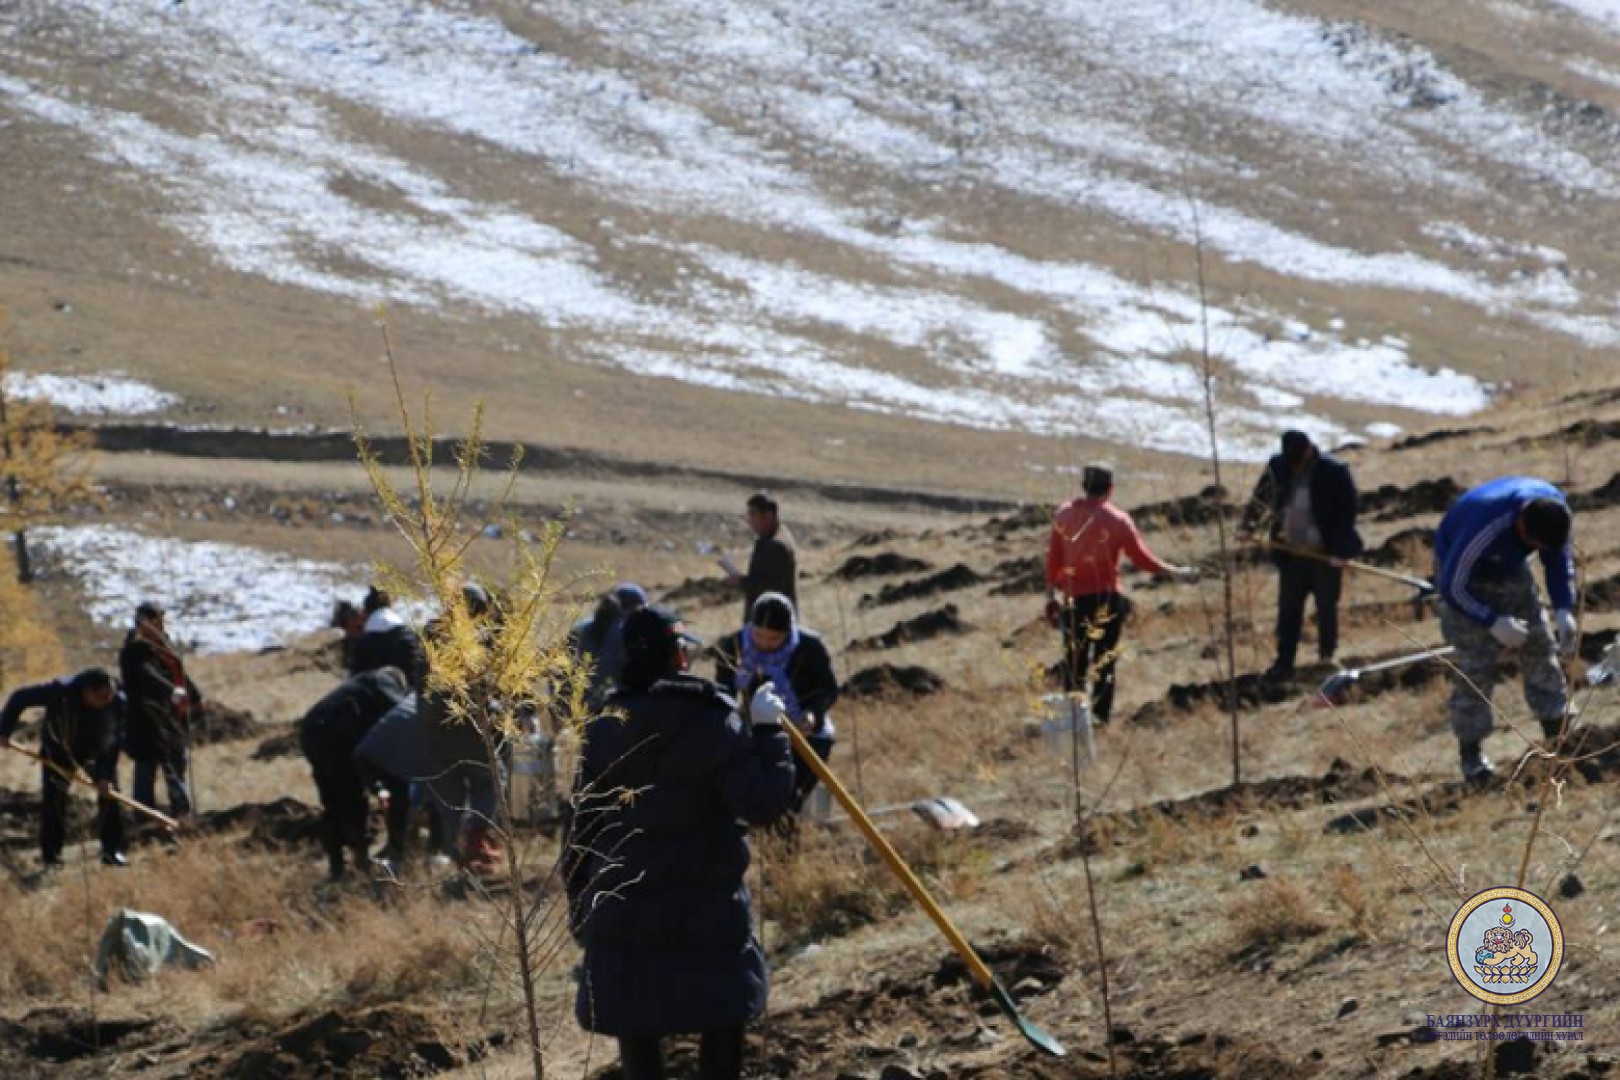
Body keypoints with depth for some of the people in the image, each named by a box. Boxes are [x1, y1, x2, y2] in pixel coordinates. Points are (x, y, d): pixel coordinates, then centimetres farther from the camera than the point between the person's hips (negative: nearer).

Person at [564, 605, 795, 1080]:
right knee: (723, 1015, 12)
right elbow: (764, 804, -14)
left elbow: (581, 826, 4)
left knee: (637, 1029, 7)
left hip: (623, 911, 3)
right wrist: (768, 731, -3)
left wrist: (580, 904, 13)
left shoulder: (603, 730, 1)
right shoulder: (714, 724, -10)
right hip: (707, 912, -3)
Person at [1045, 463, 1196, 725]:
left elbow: (1053, 560, 3)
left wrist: (1051, 596, 12)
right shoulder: (1117, 520, -10)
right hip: (1106, 600, -3)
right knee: (1103, 661, 8)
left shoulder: (1064, 515, -1)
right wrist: (1177, 573, 5)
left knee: (1074, 662, 14)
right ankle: (1099, 717, 7)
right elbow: (1142, 559, -7)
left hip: (1073, 598, 3)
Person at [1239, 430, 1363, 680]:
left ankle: (1327, 658, 23)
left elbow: (1346, 513, -14)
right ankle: (1284, 663, 9)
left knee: (1326, 608, 8)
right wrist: (1247, 525, 0)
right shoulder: (1278, 468, -4)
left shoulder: (1334, 473, -17)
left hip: (1326, 555, -4)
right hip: (1292, 553, 4)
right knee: (1288, 609, 4)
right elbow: (1260, 497, 11)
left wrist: (1339, 551, -17)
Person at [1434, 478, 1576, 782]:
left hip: (1509, 569, 6)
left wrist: (1564, 609, -15)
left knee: (1539, 645, 3)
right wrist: (1493, 622, -30)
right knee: (1475, 664, -11)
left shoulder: (1554, 507, -23)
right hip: (1463, 576, -6)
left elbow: (1560, 559, -3)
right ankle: (1471, 753, 0)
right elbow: (1451, 586, -31)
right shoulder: (1485, 527, -43)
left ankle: (1558, 734, 13)